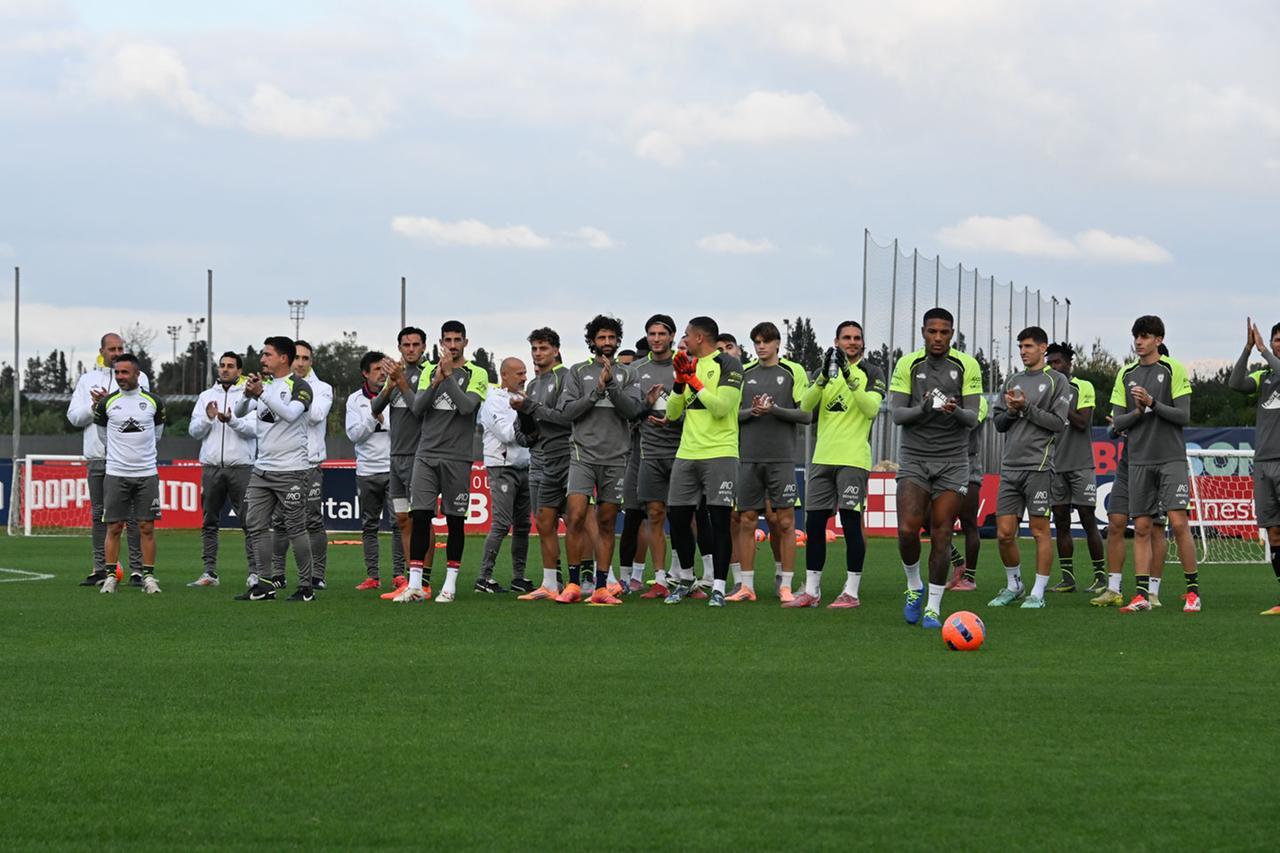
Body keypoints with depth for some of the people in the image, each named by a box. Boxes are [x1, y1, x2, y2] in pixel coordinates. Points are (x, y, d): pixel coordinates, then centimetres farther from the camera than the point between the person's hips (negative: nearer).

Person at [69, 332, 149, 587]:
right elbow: (73, 416, 9)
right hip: (96, 456, 3)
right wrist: (94, 406, -6)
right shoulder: (87, 380, 15)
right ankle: (100, 568, 11)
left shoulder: (138, 377, 6)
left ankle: (136, 569, -3)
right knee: (99, 514, 6)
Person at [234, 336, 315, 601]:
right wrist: (248, 395, -13)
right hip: (262, 468, 7)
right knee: (256, 526, 3)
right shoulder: (264, 384, 13)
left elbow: (290, 414, -23)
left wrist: (262, 393, -29)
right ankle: (264, 585, 8)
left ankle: (306, 587, 1)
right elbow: (239, 412, 7)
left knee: (295, 528, -5)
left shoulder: (299, 386, -7)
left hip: (291, 470, -7)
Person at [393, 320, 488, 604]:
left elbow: (467, 406, -14)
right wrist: (436, 381, -12)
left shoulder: (477, 374, 2)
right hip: (426, 454, 2)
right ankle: (415, 584, -4)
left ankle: (450, 584, 9)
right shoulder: (429, 371, 13)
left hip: (457, 458, -2)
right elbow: (417, 408, 2)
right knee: (420, 516, -5)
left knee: (455, 521, 2)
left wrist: (449, 375, -15)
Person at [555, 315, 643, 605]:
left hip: (616, 457, 2)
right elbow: (568, 410, -1)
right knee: (576, 516, -14)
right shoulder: (578, 372, 8)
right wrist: (597, 390, -11)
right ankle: (573, 584, -6)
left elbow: (632, 409, -3)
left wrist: (611, 385, -15)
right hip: (583, 453, -2)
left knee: (606, 523, 4)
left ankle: (601, 587, 8)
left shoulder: (627, 375, 11)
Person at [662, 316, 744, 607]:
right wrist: (680, 380, 2)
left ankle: (718, 587, -4)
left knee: (719, 521, -7)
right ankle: (685, 580, 22)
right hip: (687, 453, 7)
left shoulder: (728, 365, -4)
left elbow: (722, 407, -16)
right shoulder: (690, 365, 18)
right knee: (678, 518, 7)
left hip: (720, 454, -7)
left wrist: (693, 381, -10)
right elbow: (672, 413, 15)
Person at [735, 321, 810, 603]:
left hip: (782, 458, -2)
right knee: (746, 522, 3)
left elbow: (805, 414, -1)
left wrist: (774, 409, -14)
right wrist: (752, 411, -10)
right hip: (748, 458, 3)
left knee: (785, 522, -3)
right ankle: (747, 586, 8)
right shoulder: (744, 373, 11)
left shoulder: (793, 371, 3)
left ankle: (786, 586, 1)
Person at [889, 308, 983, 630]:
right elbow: (896, 414, -3)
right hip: (914, 458, 0)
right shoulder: (908, 364, 1)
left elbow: (973, 418, -3)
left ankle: (933, 607, 5)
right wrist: (923, 409, -22)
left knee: (941, 535, -4)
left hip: (952, 461, 0)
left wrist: (955, 410, -26)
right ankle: (914, 588, 14)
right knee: (907, 530, -13)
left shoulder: (967, 366, 0)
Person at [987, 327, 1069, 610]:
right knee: (1004, 533, 2)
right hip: (1010, 467, 5)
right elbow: (997, 422, 17)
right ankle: (1013, 586, 19)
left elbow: (1059, 423, -6)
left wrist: (1027, 408, -11)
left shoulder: (1056, 380, 2)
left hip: (1038, 466, -5)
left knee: (1040, 530, -4)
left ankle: (1038, 593, 1)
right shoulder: (1013, 381, 18)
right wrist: (1011, 411, -3)